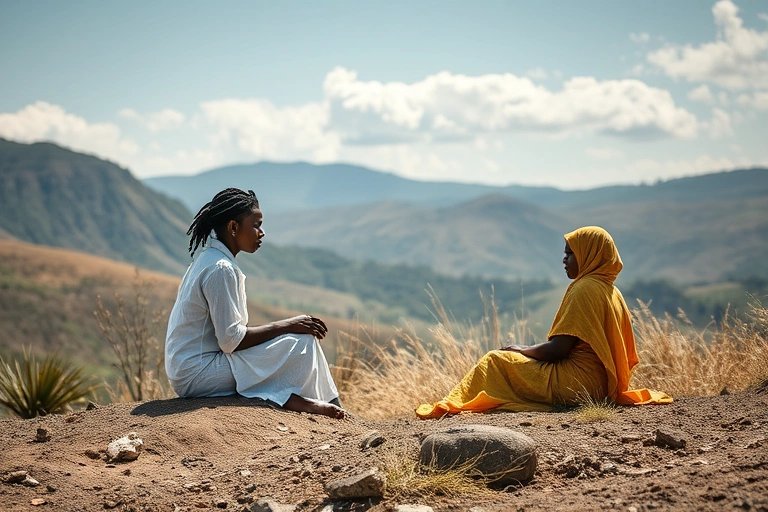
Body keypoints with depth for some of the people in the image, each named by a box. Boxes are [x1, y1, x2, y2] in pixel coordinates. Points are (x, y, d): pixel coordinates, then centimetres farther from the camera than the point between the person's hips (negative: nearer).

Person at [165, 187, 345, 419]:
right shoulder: (221, 269, -18)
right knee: (302, 343, -14)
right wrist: (287, 325, -12)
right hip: (198, 375, -10)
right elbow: (231, 341, -21)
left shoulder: (209, 261, 13)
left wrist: (286, 325, 6)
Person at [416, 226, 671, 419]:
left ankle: (452, 407, 10)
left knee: (495, 360, -2)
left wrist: (522, 350, -1)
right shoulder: (611, 291, 13)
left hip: (574, 385, -10)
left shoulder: (583, 289, -15)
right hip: (600, 386, 10)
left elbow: (558, 348, -21)